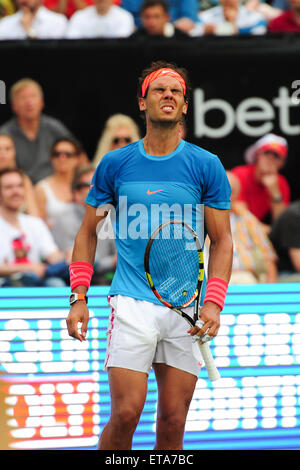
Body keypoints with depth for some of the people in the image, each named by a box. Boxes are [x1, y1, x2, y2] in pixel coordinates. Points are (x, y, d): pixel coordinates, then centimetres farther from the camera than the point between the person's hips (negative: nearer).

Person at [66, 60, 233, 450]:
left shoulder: (206, 166, 4)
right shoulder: (115, 164, 5)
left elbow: (222, 240, 5)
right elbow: (88, 232, 13)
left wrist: (213, 304, -8)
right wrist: (78, 297, 4)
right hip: (132, 303, -1)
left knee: (173, 421, 2)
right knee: (126, 413, -12)